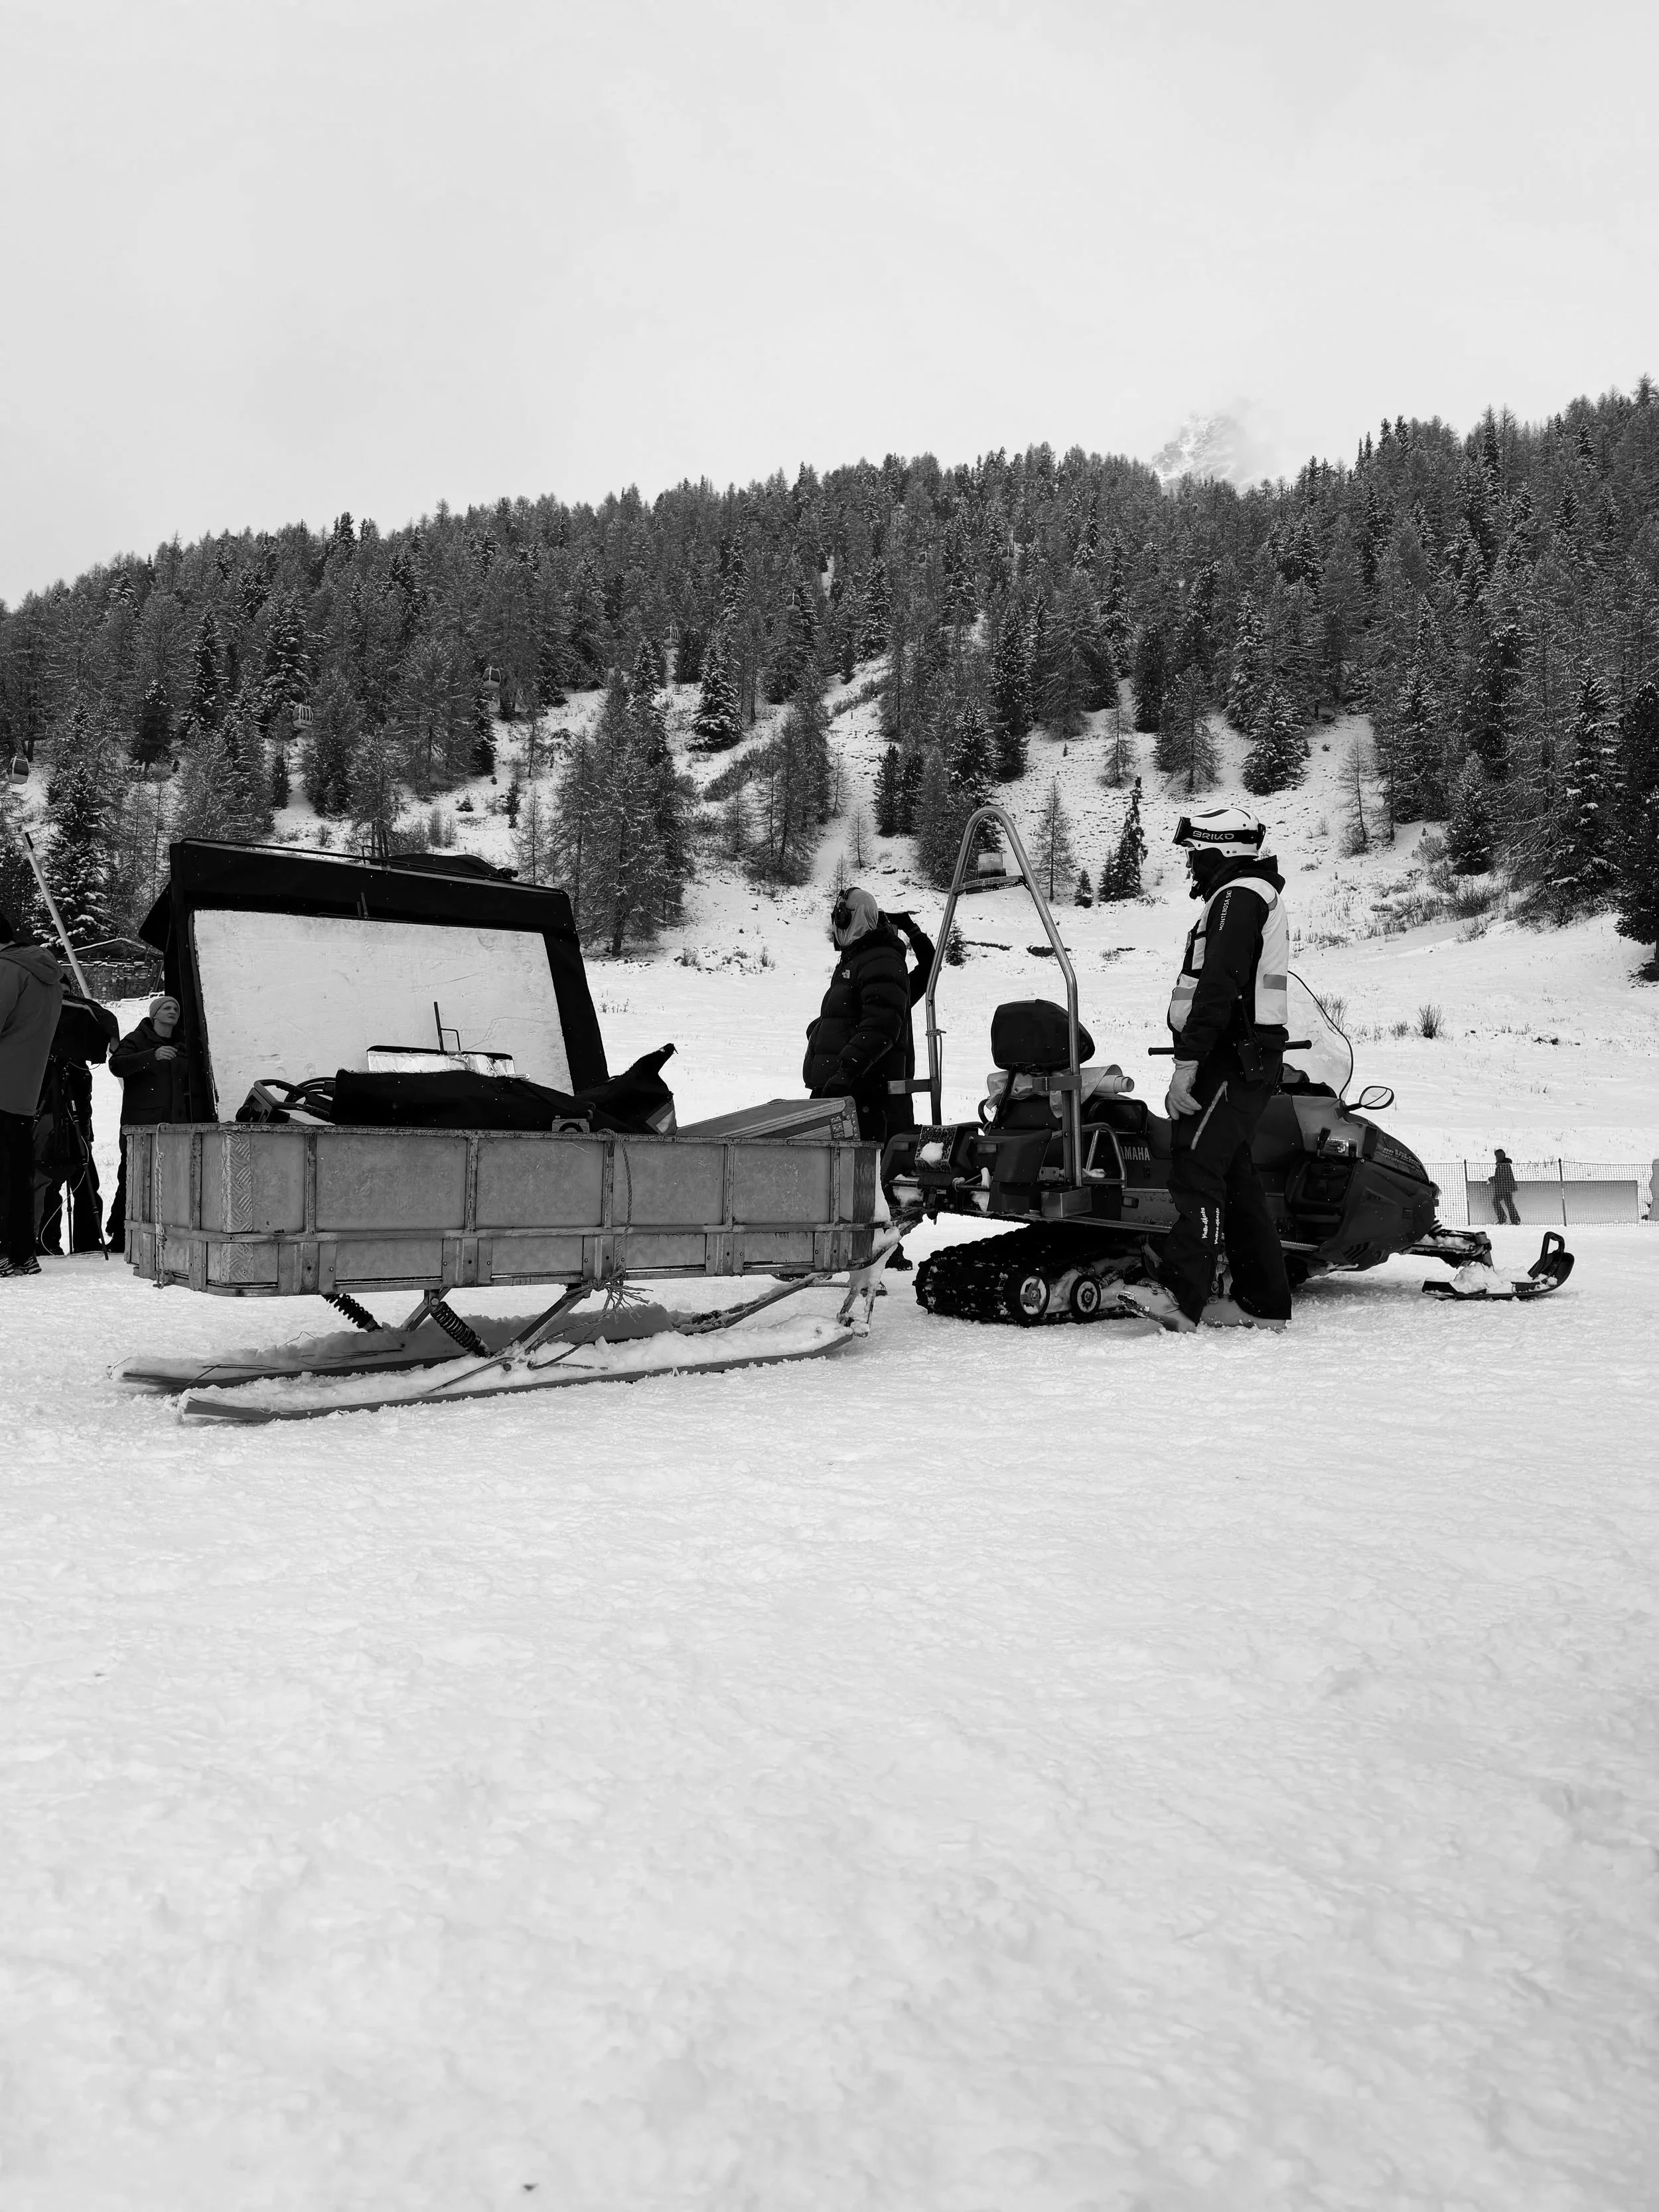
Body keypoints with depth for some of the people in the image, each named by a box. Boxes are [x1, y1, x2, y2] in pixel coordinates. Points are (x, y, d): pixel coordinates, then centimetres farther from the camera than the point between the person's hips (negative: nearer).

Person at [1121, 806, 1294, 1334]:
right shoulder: (1258, 896, 26)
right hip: (1248, 1059, 11)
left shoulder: (1238, 896, -8)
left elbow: (1218, 987, -21)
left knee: (1196, 1167, -20)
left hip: (1231, 1061, -11)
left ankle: (1179, 1292, -29)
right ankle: (1263, 1300, 15)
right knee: (1234, 1177, 11)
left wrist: (1188, 1060, -25)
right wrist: (1196, 1057, 20)